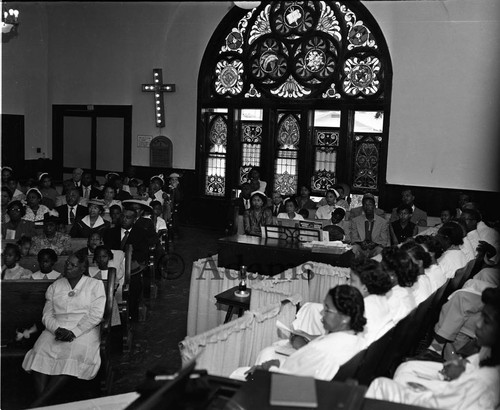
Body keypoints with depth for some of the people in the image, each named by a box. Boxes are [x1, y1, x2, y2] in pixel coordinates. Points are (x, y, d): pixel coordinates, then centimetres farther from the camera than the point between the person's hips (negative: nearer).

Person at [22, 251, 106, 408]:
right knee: (41, 351, -28)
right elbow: (47, 315, 9)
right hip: (56, 329, 3)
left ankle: (38, 402, -34)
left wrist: (74, 332, -16)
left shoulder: (95, 285, 6)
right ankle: (42, 403, -33)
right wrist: (57, 329, -12)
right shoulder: (55, 286, 17)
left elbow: (95, 315, -4)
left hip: (84, 330, -3)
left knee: (73, 355, -34)